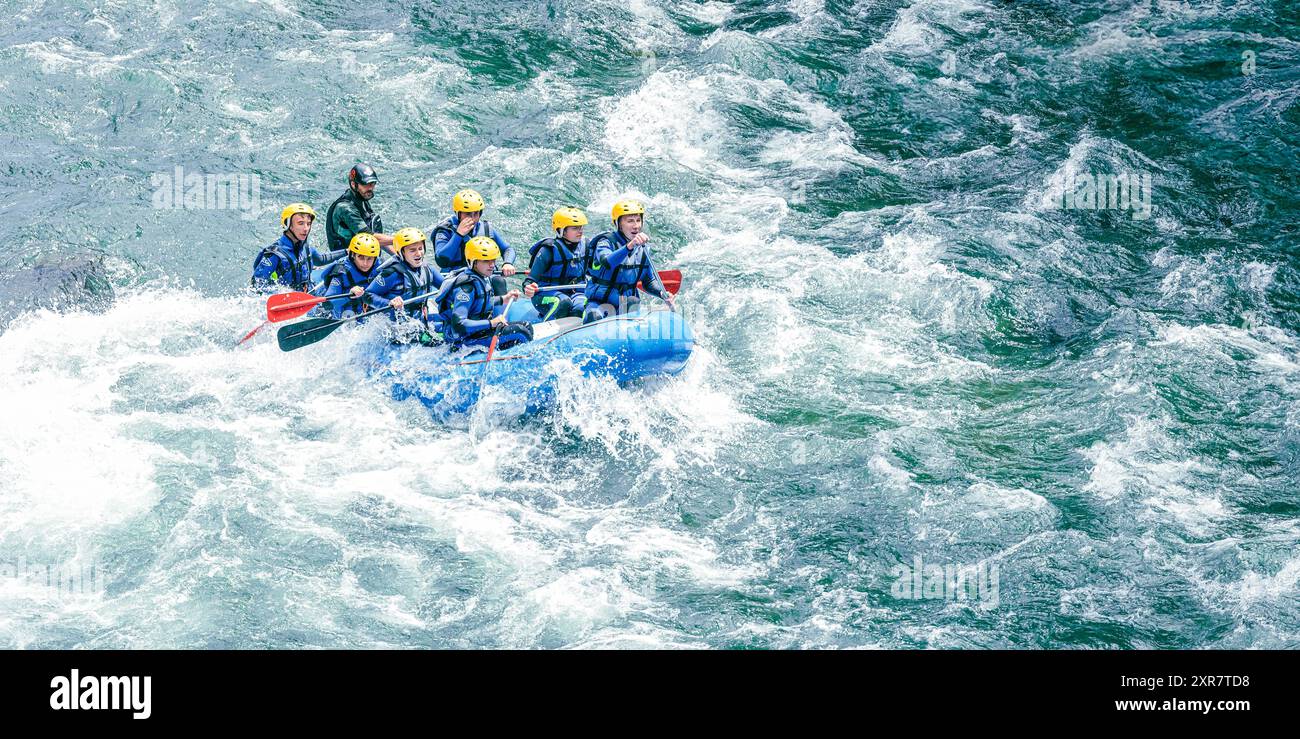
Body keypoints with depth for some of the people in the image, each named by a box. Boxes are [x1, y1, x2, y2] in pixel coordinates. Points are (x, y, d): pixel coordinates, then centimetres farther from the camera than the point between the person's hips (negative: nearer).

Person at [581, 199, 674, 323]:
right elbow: (607, 263, -36)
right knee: (594, 317, -36)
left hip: (626, 304, 6)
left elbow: (648, 281, 15)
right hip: (598, 302, -6)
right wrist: (629, 246, -50)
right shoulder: (606, 242, -12)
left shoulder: (643, 248, 6)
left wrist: (662, 293, -7)